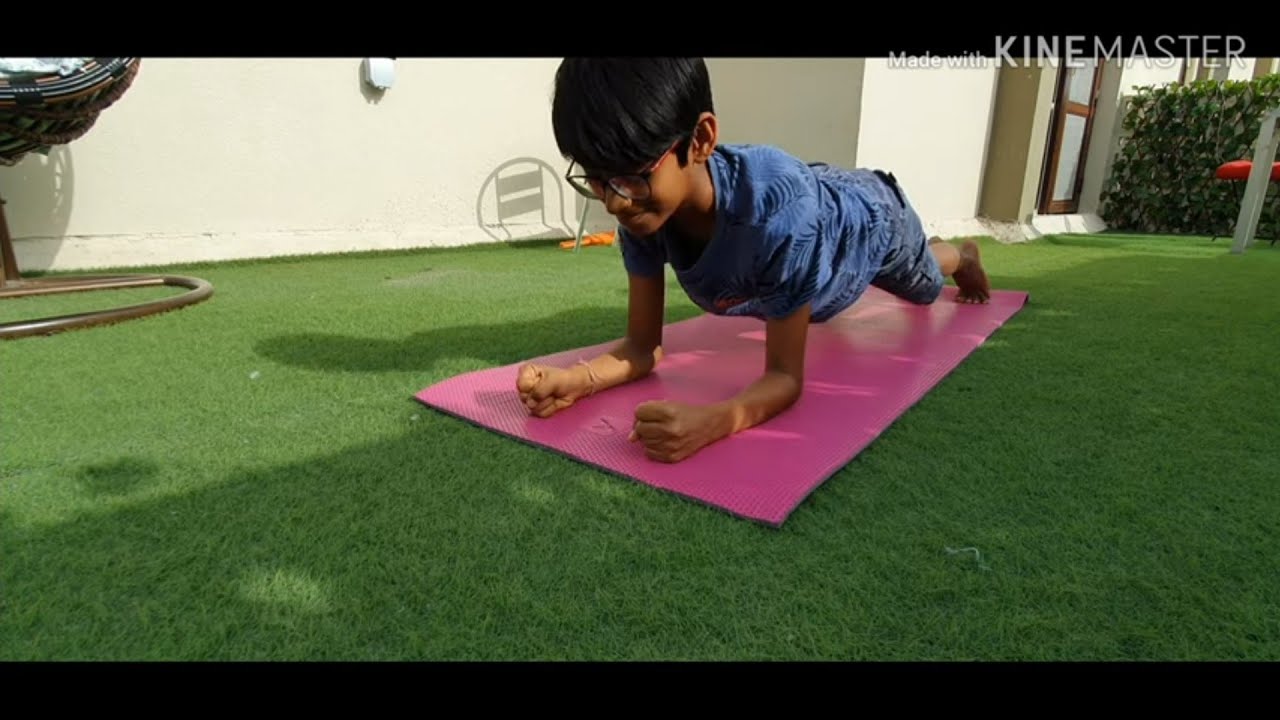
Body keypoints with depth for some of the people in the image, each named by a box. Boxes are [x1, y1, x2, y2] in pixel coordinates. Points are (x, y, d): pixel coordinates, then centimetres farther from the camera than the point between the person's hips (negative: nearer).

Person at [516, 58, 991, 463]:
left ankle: (963, 256, 69)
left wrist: (716, 419, -65)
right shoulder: (643, 210, -36)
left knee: (925, 287, 34)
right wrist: (578, 379, -50)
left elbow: (786, 376, -44)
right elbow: (644, 347, -29)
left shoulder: (778, 210, -52)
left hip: (872, 217, -2)